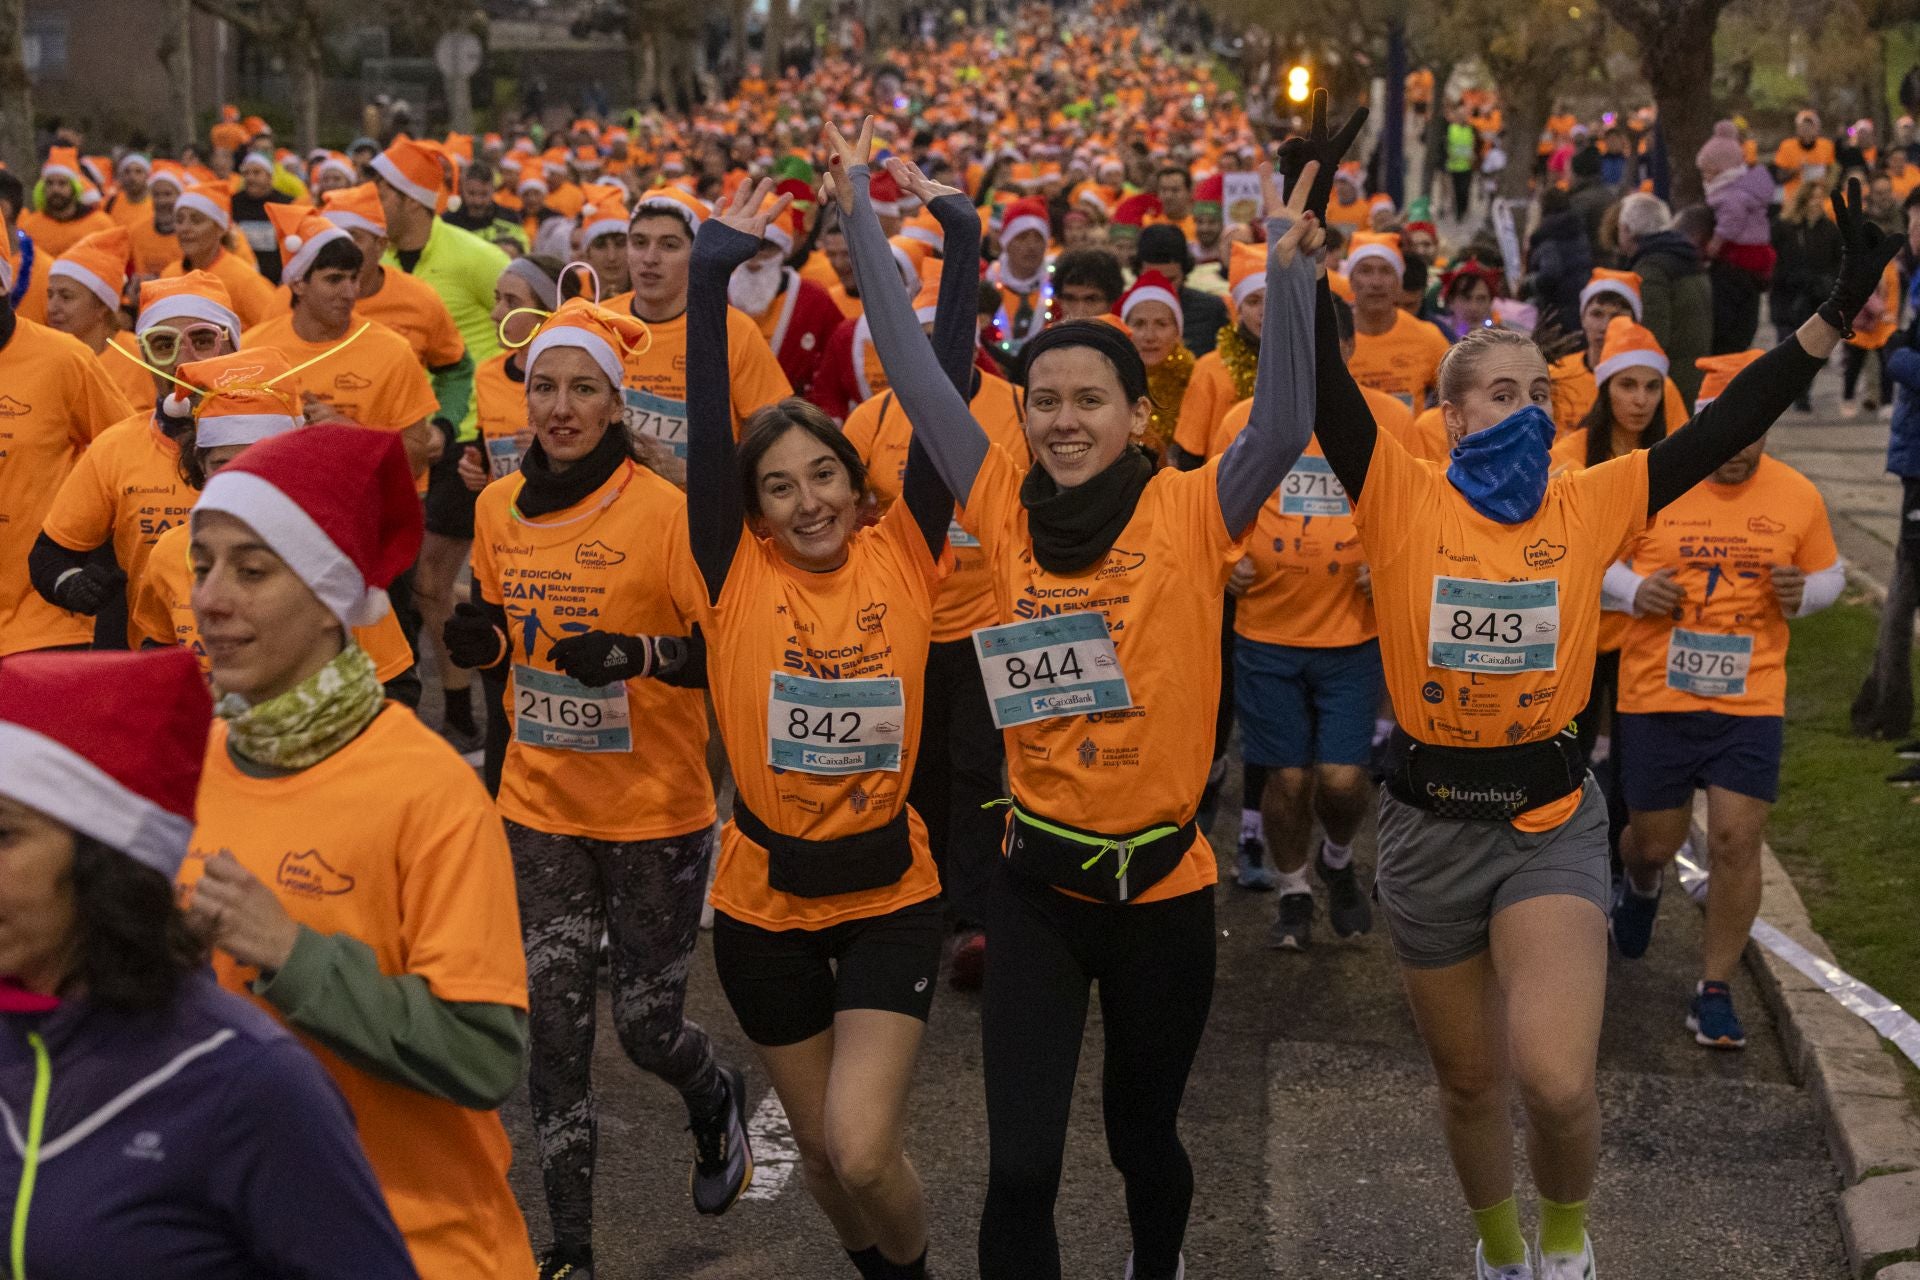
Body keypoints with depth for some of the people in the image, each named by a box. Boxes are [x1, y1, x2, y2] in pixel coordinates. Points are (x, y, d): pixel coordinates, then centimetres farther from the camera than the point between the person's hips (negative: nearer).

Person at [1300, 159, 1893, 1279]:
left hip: (1552, 819, 0)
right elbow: (1325, 390, -18)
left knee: (1557, 1081, -17)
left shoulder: (1591, 505, -1)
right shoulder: (1404, 500, -6)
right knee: (1471, 1081, 15)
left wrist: (1840, 310, -9)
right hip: (1431, 822, 0)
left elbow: (1727, 428, -4)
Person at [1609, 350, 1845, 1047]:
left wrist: (1802, 594, -9)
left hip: (1750, 699, 1)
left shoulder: (1797, 496, 0)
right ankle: (1640, 886, 51)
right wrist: (1633, 589, -15)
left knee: (1738, 840, -7)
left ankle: (1715, 991, 9)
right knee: (1656, 840, 11)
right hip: (1655, 696, 0)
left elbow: (1829, 573, 14)